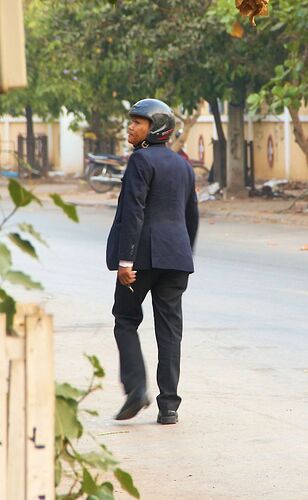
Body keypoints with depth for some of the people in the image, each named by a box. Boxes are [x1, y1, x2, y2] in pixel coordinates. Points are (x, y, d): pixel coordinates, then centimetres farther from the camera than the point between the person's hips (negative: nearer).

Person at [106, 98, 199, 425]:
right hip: (175, 256, 6)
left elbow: (133, 211, -16)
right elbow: (192, 217, 20)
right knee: (169, 328, 5)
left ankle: (136, 388, -7)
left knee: (126, 319, 8)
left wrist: (125, 259, -18)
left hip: (142, 254, -6)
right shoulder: (182, 165, 15)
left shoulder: (141, 160, -8)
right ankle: (168, 406, 2)